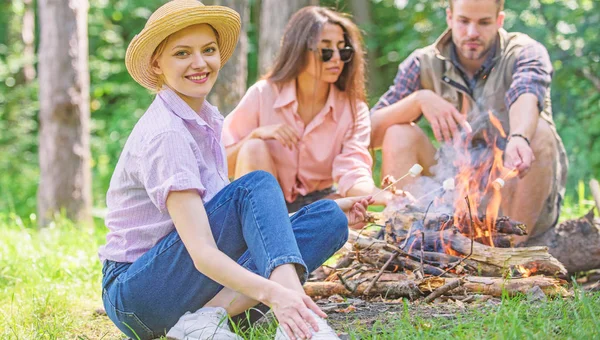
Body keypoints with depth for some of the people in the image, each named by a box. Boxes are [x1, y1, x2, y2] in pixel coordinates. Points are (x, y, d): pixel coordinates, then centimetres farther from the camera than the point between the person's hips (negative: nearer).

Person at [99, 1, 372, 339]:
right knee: (258, 184, -24)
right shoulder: (164, 134, -20)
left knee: (329, 219, -7)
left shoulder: (208, 120, 9)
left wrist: (330, 213, 8)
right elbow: (202, 252, -30)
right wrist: (272, 292, -47)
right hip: (136, 295, -9)